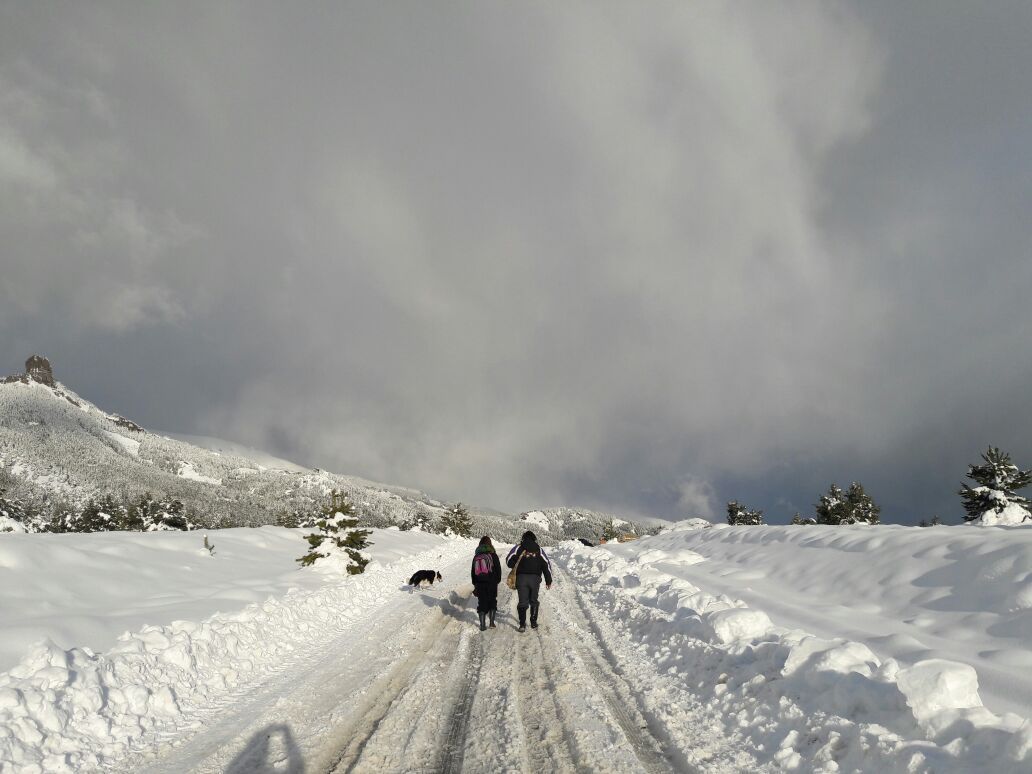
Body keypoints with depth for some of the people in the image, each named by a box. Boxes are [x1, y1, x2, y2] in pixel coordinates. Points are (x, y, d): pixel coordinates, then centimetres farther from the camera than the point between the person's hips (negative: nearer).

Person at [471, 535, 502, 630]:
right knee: (492, 602, 12)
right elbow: (498, 569, -2)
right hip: (491, 582, -2)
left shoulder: (476, 556, 7)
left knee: (481, 603, 7)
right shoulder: (492, 555, -4)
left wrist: (475, 583, 19)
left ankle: (482, 625, 4)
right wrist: (498, 580, 10)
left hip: (479, 583, 2)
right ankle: (492, 622, 7)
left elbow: (472, 571, 11)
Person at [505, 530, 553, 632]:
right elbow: (546, 564, 6)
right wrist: (548, 580, 11)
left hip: (521, 578, -1)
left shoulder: (519, 547, 3)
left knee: (523, 602, 3)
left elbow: (509, 561, -2)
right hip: (535, 578, 1)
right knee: (533, 601, 17)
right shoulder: (538, 549, 8)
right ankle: (533, 623, 18)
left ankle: (522, 624, -6)